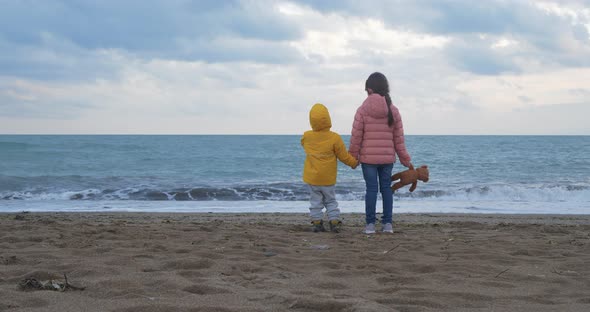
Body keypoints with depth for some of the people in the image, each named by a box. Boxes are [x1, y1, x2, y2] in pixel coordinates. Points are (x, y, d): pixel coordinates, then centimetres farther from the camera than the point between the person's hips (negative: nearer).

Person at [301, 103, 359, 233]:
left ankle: (317, 222, 5)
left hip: (311, 177, 2)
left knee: (315, 201, 8)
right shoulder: (334, 138, -15)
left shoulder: (306, 137, -6)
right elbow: (344, 156, -7)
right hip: (328, 178, -1)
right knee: (331, 201, 11)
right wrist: (354, 162, 10)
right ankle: (334, 222, 6)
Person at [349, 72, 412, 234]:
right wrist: (405, 159, 12)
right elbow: (399, 139, 4)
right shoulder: (393, 111, 2)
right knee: (386, 187, 11)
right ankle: (387, 223, 11)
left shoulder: (362, 110, -7)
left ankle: (370, 224, 1)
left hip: (368, 157, -3)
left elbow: (356, 136, -6)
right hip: (388, 158, 3)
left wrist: (352, 157, 6)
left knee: (371, 188, 1)